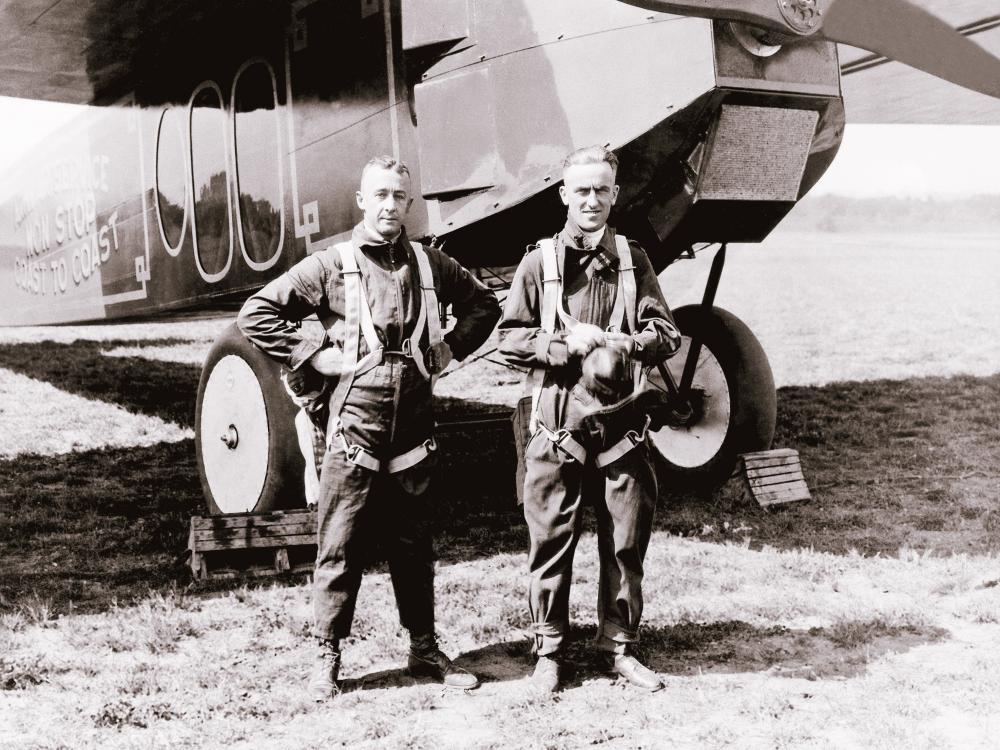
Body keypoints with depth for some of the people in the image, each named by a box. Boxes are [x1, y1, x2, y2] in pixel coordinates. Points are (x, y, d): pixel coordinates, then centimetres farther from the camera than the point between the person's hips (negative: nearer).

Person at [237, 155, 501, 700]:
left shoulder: (429, 265, 8)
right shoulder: (330, 266, -2)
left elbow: (483, 304, 23)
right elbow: (255, 314, -3)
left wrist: (451, 348, 9)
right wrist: (314, 355, -9)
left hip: (413, 430, 3)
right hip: (352, 430, -3)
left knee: (413, 546, 14)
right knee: (340, 548, 3)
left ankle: (424, 650, 25)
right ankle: (327, 658, 14)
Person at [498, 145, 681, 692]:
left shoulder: (634, 261, 9)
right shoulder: (540, 262, 3)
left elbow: (667, 336, 4)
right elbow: (509, 339, 2)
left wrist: (623, 344, -14)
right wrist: (566, 342, -12)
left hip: (622, 422, 2)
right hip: (558, 422, -2)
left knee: (625, 539, 7)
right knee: (551, 539, 4)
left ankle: (619, 644, 22)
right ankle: (548, 650, 18)